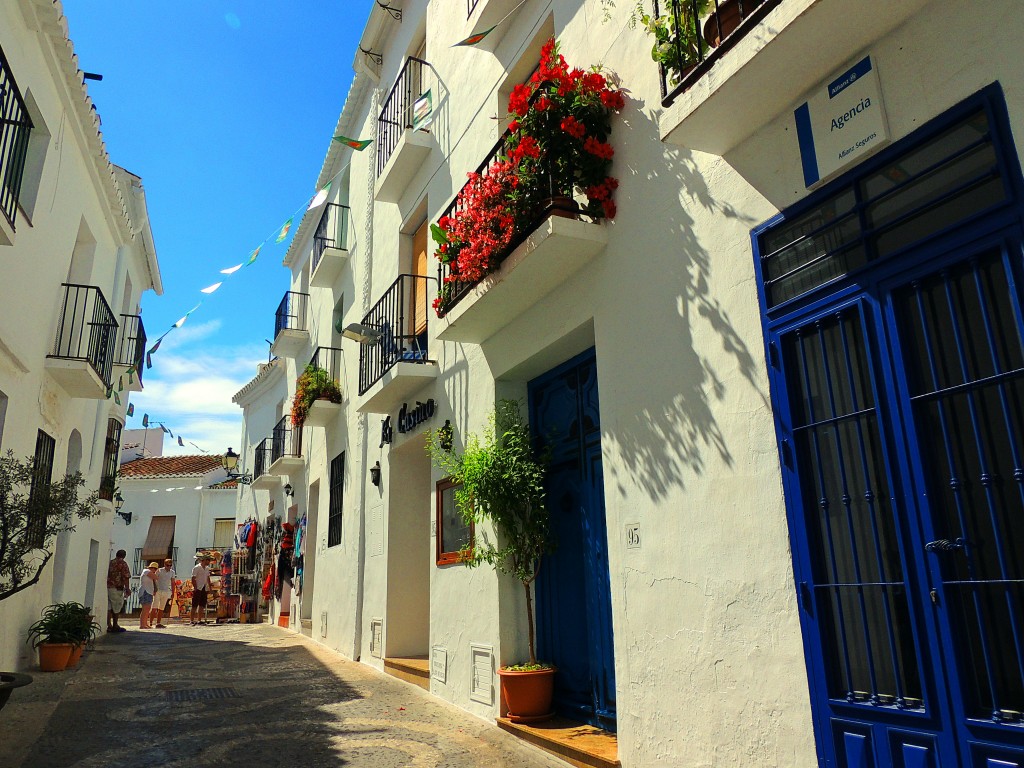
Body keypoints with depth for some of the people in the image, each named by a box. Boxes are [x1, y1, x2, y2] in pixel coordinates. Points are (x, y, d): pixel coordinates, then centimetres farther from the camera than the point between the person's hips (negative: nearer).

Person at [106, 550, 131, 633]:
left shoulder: (109, 563, 10)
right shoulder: (123, 564, -7)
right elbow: (126, 578, -13)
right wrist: (127, 589, -9)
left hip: (107, 588, 5)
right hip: (116, 588, -5)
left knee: (108, 607, 7)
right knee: (116, 608, 6)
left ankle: (109, 625, 7)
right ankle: (115, 626, 14)